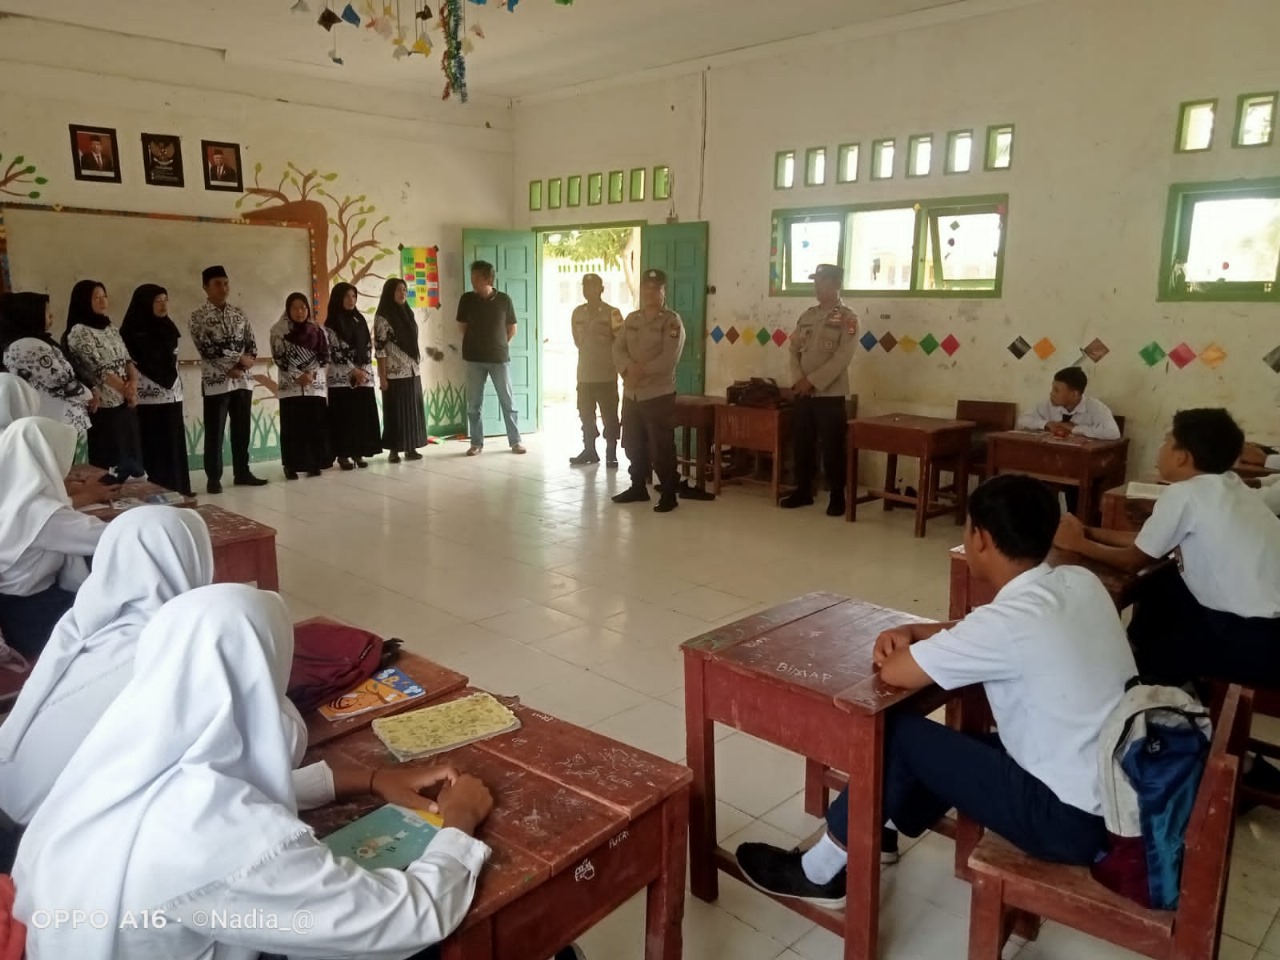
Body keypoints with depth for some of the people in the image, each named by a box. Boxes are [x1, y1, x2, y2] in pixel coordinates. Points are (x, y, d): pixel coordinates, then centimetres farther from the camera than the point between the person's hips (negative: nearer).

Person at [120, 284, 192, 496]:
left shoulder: (167, 328, 13)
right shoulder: (134, 333, -9)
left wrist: (175, 387, 16)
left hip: (172, 395, 7)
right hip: (150, 399, -7)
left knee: (175, 444, 9)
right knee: (155, 447, -2)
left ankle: (178, 488, 16)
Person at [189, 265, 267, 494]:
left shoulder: (238, 313, 11)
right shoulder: (199, 315, -3)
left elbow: (252, 344, 8)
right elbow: (206, 347, -14)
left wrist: (240, 367, -8)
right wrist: (239, 359, -13)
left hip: (243, 380, 5)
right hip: (216, 382, -5)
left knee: (242, 429, 10)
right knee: (215, 432, 0)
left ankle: (242, 473, 20)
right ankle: (214, 478, 8)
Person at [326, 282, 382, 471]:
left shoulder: (360, 319, 12)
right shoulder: (331, 324, -4)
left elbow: (368, 347, 11)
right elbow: (335, 353, -9)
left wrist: (364, 370, -3)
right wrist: (354, 371, -12)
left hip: (364, 377, 5)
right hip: (342, 379, -5)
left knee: (363, 416, 4)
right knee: (344, 417, -3)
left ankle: (358, 453, 11)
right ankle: (343, 455, 2)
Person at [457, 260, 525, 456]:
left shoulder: (504, 300, -4)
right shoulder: (467, 299, -2)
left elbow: (512, 329, 6)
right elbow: (463, 326, 11)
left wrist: (499, 345, 9)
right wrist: (476, 342, 12)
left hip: (500, 357, -1)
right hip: (474, 358, 1)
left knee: (508, 401, 4)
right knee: (474, 403, 4)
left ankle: (515, 441, 13)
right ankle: (476, 443, 13)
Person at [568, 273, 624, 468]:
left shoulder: (612, 313, -7)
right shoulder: (577, 312, 8)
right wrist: (589, 354, 14)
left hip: (606, 375, -4)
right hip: (584, 374, 5)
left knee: (609, 417, 0)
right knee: (586, 416, 10)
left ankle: (611, 454, 7)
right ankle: (589, 451, 22)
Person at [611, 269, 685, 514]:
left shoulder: (672, 321, -6)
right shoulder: (631, 319, 13)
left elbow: (669, 358, -17)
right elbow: (618, 349, 3)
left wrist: (642, 371, -20)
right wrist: (629, 368, -17)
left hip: (659, 394, -6)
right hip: (631, 394, 6)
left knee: (661, 448, -5)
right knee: (634, 446, 14)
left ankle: (669, 495, 3)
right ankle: (638, 487, 29)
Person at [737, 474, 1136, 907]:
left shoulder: (1011, 618, -25)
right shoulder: (1081, 582, 1)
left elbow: (895, 671, -20)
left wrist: (910, 648, 2)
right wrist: (915, 632, 1)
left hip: (1069, 820, -8)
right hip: (1121, 797, 8)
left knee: (899, 734, -2)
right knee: (954, 743, 24)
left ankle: (821, 871, 13)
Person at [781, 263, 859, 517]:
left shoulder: (848, 318, -6)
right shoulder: (807, 315, 12)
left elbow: (842, 358, -14)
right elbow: (794, 350, 11)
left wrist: (813, 381, -17)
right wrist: (798, 379, -6)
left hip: (831, 395, -5)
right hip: (803, 394, 6)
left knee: (832, 448, -1)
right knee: (802, 445, 10)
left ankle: (837, 497, 8)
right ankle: (803, 491, 23)